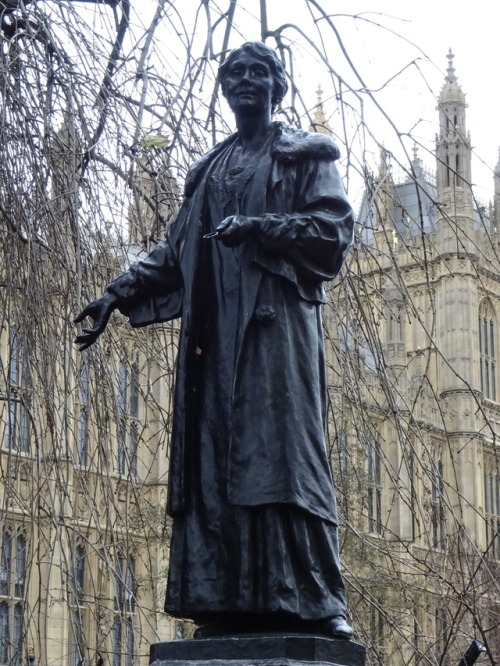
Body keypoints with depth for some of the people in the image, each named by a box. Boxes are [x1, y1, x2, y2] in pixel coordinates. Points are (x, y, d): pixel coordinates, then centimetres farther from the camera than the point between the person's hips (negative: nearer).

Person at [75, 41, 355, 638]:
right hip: (214, 331, 5)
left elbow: (334, 229, -2)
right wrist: (119, 292, 12)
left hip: (275, 321, -5)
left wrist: (256, 227, -15)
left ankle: (314, 601, -21)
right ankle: (229, 602, -9)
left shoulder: (304, 156, 12)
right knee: (215, 456, -6)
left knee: (280, 449, -17)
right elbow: (175, 250, 24)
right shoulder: (210, 169, 28)